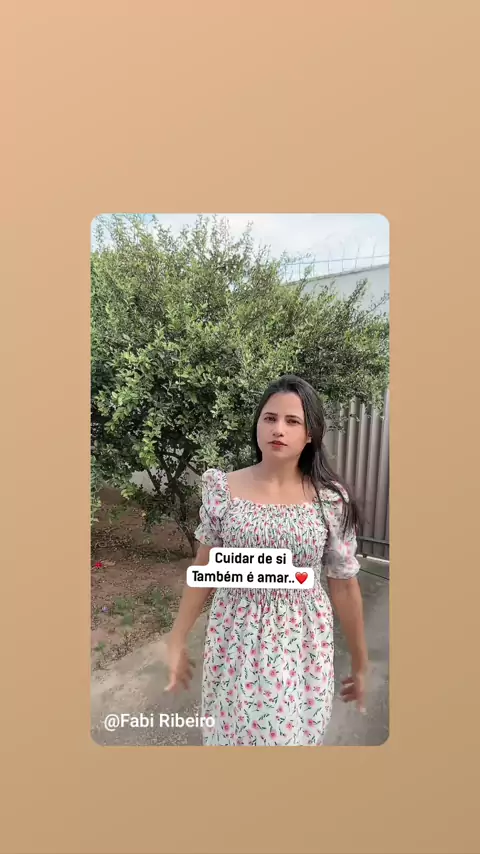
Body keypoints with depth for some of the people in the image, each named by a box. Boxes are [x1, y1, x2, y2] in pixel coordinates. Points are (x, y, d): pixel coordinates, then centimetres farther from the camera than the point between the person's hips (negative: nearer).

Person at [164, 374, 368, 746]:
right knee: (233, 731, 19)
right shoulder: (223, 490, -11)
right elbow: (204, 570, -1)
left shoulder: (332, 500, -13)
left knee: (293, 733, 18)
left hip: (301, 645, 0)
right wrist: (177, 640, 5)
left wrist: (360, 664, 6)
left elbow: (344, 586, -3)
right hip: (235, 642, 1)